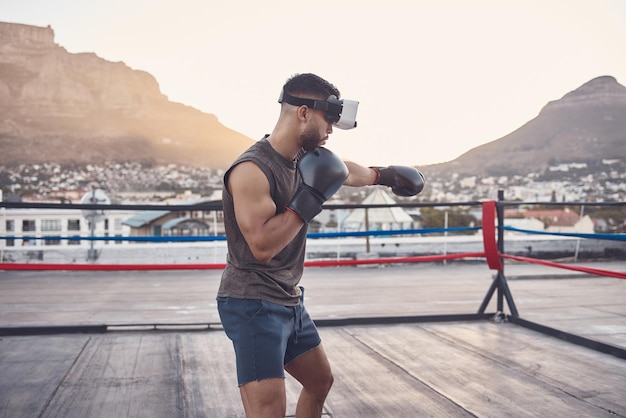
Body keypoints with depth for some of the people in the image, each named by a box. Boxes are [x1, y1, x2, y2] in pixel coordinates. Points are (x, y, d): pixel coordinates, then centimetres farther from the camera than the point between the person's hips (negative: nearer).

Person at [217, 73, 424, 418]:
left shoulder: (304, 157, 5)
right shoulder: (251, 170, -23)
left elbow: (343, 171, 27)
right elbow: (262, 246, -28)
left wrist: (384, 174, 41)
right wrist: (310, 199, -24)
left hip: (289, 301, 10)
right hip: (254, 305, -10)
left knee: (320, 381, 25)